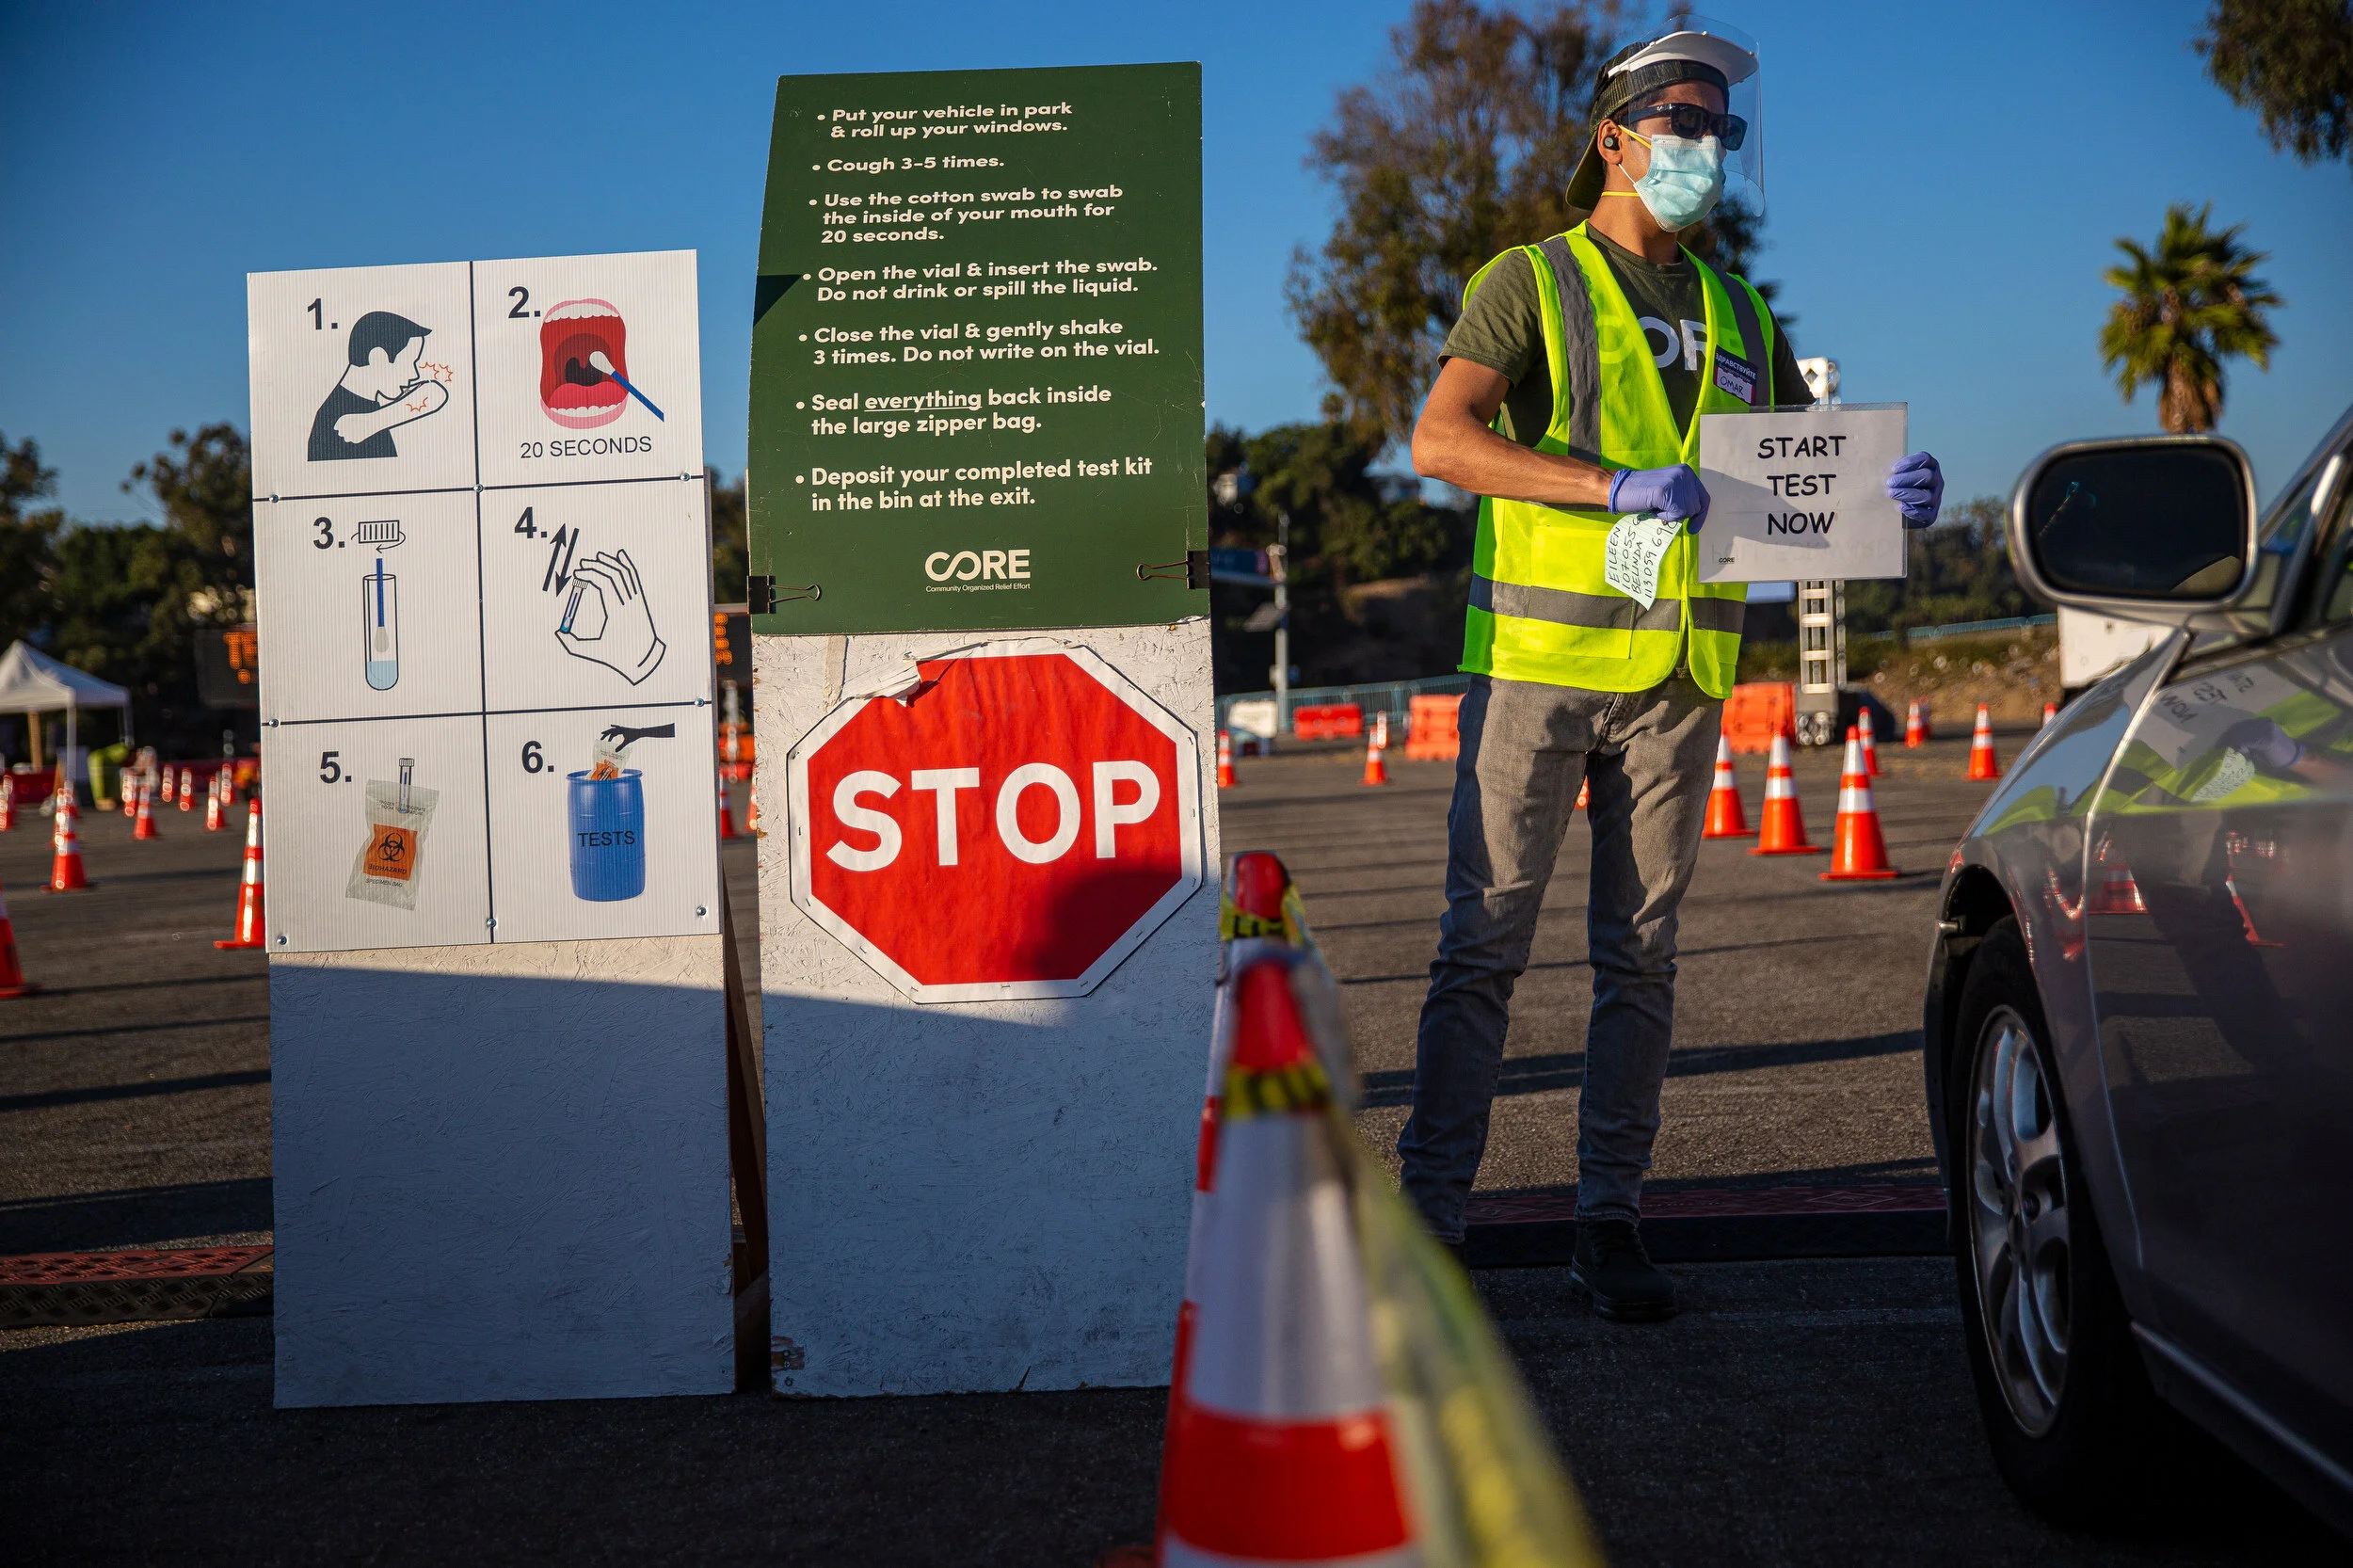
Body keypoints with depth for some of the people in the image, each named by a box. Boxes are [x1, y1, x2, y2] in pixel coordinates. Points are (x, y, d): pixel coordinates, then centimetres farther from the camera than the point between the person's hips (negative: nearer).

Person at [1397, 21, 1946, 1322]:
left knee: (1640, 957, 6)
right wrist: (1615, 485, -24)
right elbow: (1441, 441, -14)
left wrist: (1885, 495, -6)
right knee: (1483, 945, -3)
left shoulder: (1736, 318, 18)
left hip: (1678, 673, 5)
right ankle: (1430, 1212, 4)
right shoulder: (1532, 282, 2)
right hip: (1537, 658, -4)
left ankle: (1609, 1221, 13)